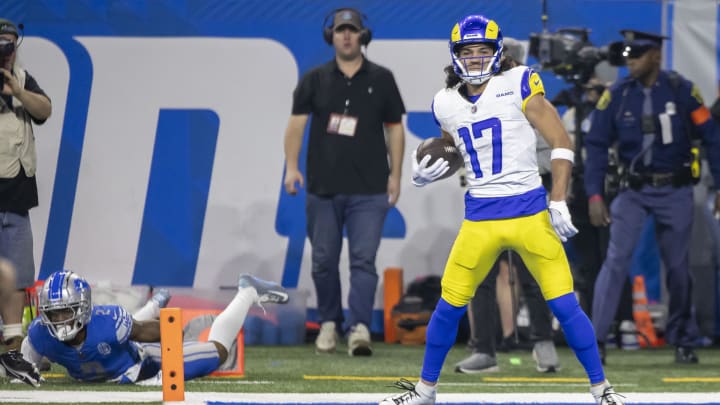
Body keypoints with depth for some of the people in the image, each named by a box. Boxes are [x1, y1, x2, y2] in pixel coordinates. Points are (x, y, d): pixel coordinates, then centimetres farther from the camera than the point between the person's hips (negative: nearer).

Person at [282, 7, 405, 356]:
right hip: (323, 187, 2)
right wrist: (292, 167, -8)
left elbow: (394, 129, 11)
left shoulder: (381, 79, 8)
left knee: (363, 259, -11)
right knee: (324, 261, 6)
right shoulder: (315, 80, 8)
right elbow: (296, 123, 4)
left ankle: (360, 328, -17)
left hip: (369, 190, -1)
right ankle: (328, 324, 20)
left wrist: (395, 174, 4)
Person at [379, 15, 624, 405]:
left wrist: (558, 201, -12)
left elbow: (560, 141, -6)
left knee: (565, 305, -6)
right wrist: (427, 171, 4)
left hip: (529, 213, -3)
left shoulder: (518, 84, -6)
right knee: (449, 306, 6)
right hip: (479, 218, 3)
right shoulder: (446, 103, 7)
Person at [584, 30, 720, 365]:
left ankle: (683, 341, 21)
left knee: (678, 267, 5)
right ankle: (595, 339, -14)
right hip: (633, 191, 0)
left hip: (675, 191, 0)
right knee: (617, 259, -12)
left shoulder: (682, 91, -6)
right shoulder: (616, 95, -3)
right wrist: (594, 195, -8)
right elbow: (597, 145, -1)